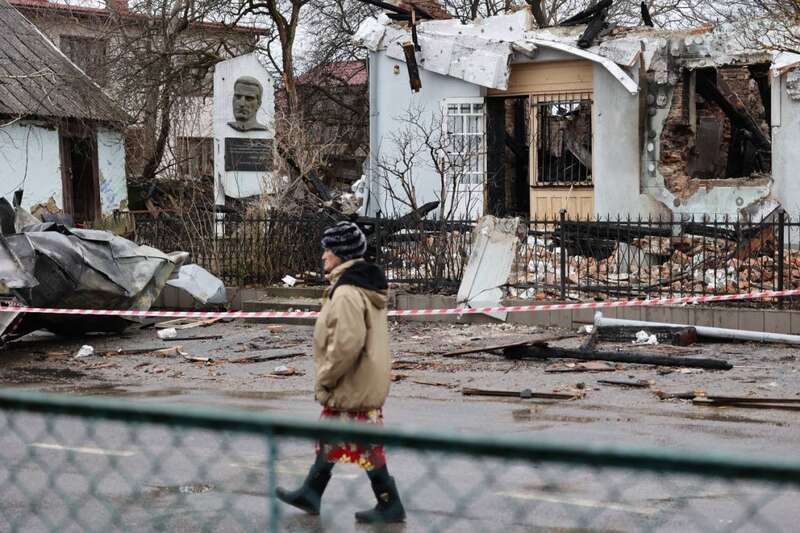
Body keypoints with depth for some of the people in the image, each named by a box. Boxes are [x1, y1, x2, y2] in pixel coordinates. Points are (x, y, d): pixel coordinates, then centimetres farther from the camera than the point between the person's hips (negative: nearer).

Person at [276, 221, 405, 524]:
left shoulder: (346, 293, -23)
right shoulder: (366, 286, 9)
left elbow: (346, 344, -29)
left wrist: (325, 380, -16)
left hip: (353, 388, -10)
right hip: (368, 381, 10)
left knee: (364, 446, 1)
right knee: (330, 439, 20)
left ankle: (390, 505, 11)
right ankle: (310, 494, 32)